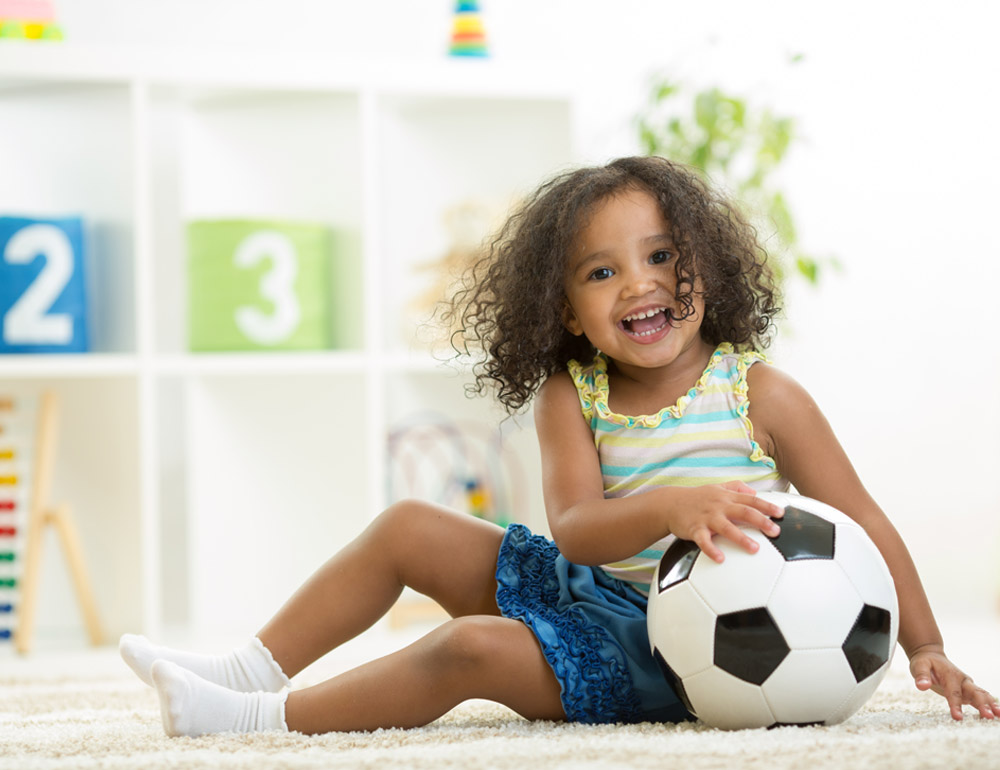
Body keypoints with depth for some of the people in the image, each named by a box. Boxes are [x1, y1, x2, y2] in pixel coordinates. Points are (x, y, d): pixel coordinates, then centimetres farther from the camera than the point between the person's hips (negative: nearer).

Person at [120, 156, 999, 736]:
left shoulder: (759, 395, -10)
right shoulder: (572, 396, 0)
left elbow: (863, 524, -5)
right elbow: (575, 530, -16)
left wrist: (926, 650, -14)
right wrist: (671, 509, -38)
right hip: (587, 591, 6)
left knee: (475, 648, -27)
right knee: (407, 529, 7)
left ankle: (267, 717, -19)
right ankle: (251, 671, 12)